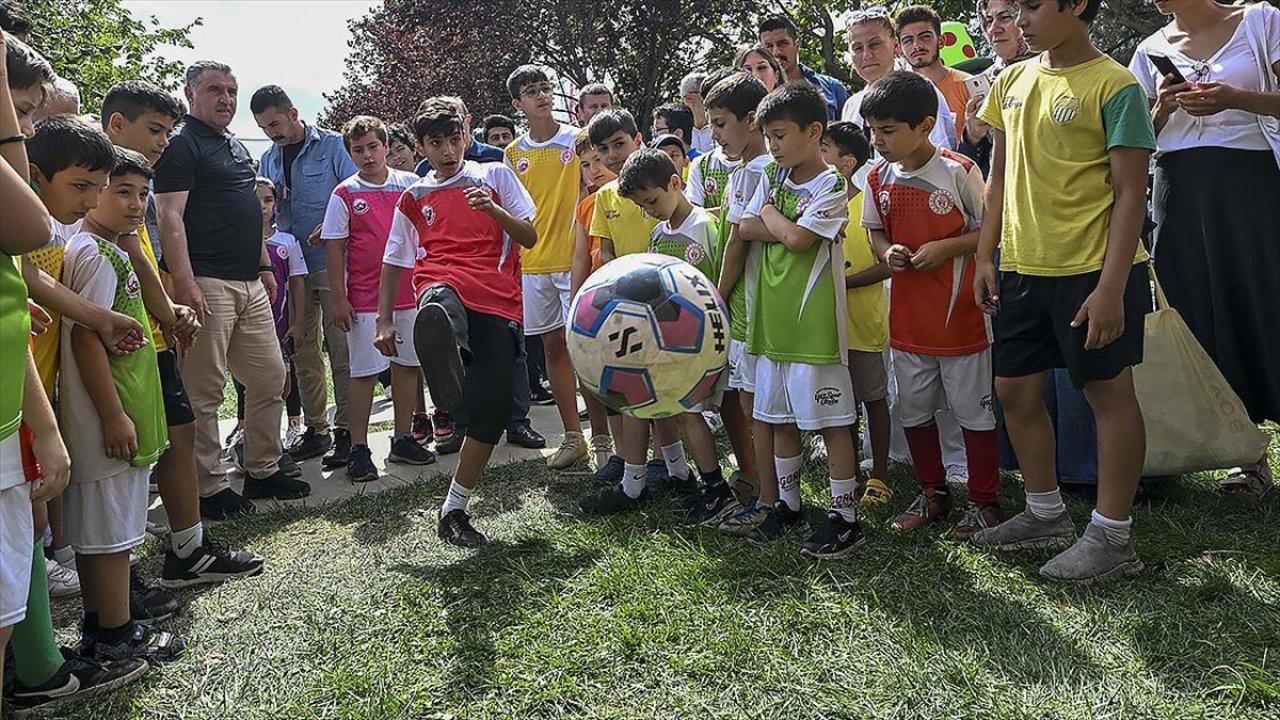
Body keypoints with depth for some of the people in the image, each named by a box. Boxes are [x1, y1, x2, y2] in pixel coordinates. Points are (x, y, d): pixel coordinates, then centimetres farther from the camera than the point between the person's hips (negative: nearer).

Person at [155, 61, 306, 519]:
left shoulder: (236, 147, 21)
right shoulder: (181, 145, -7)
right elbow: (170, 217, -15)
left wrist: (264, 265, 22)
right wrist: (185, 284, -23)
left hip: (249, 284, 9)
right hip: (206, 284, -9)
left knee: (270, 379, 12)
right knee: (204, 391, -3)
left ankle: (263, 470, 24)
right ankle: (208, 487, 5)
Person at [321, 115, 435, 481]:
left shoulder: (410, 184, 5)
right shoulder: (345, 194, -2)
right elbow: (335, 247, -2)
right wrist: (339, 298, -7)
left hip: (409, 293, 4)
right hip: (365, 299, -3)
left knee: (408, 366, 9)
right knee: (364, 373, -1)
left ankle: (403, 439, 22)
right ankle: (359, 449, 7)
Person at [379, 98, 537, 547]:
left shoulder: (496, 175, 18)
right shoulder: (414, 198, 23)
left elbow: (530, 238, 11)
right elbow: (393, 261, 27)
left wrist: (492, 209, -7)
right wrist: (384, 319, 19)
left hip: (499, 299, -2)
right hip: (443, 283, 2)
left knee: (493, 408, -9)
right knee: (437, 310, -40)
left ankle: (454, 510, 3)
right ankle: (448, 390, -62)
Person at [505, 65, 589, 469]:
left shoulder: (577, 139, 0)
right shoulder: (514, 153, 10)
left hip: (573, 260, -4)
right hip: (533, 264, 4)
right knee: (553, 346, 8)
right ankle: (572, 436, 18)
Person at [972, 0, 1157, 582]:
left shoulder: (1114, 86, -9)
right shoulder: (1012, 82, 10)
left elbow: (1130, 192, -12)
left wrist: (1111, 287, -19)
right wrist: (985, 256, 9)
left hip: (1092, 269, -7)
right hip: (1022, 267, 7)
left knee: (1109, 393, 2)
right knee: (1015, 391, 12)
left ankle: (1112, 536, 12)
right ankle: (1046, 514, 28)